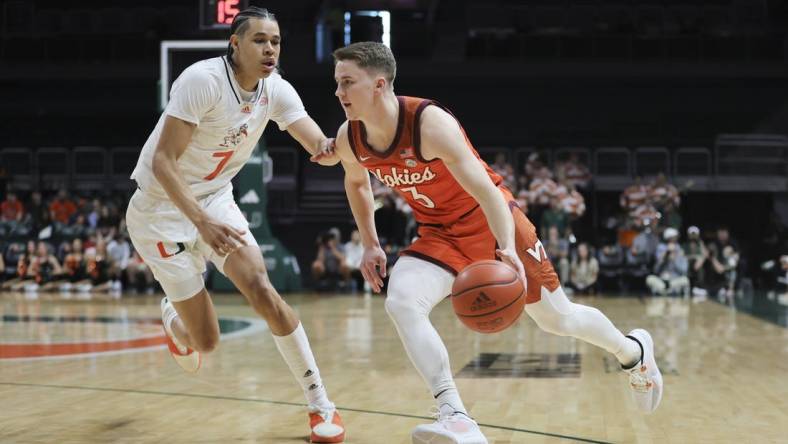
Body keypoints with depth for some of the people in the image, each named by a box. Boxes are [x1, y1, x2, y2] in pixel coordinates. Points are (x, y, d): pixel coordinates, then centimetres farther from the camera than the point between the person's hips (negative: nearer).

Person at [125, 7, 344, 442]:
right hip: (161, 207, -5)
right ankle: (172, 314, 38)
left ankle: (320, 403, -5)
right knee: (206, 339, -1)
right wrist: (201, 221, -39)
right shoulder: (202, 79, -26)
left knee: (262, 291, -16)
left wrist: (334, 145, -39)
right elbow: (163, 162, -28)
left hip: (215, 199, 5)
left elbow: (319, 147, -14)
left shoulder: (276, 90, -7)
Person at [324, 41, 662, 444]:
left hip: (488, 220, -5)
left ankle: (633, 351, 38)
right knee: (400, 302, -25)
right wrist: (370, 244, 8)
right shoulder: (349, 139, -11)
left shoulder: (430, 123, -30)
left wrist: (507, 248, -47)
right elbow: (356, 182, 14)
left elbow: (486, 190, -33)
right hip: (438, 233, 5)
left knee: (556, 318, 7)